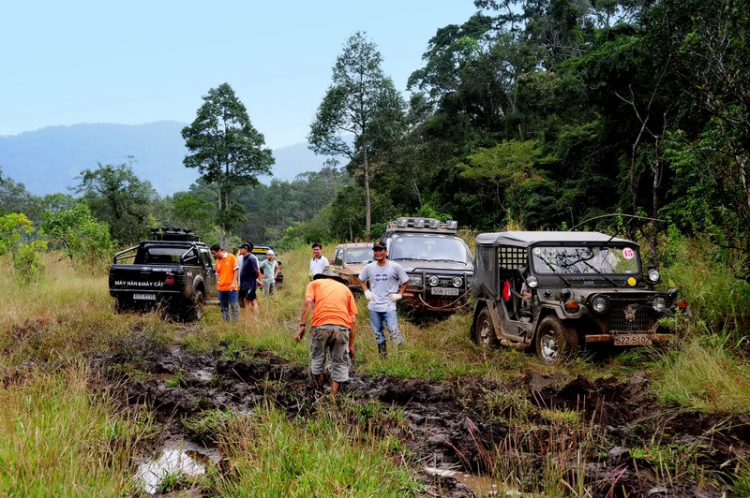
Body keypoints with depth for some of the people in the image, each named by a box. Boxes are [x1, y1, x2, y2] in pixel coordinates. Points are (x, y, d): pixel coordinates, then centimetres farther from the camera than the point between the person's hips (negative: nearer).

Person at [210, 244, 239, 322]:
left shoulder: (231, 257, -2)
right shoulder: (217, 261, 12)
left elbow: (236, 270, -4)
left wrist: (233, 282, -13)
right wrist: (218, 285, 9)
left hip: (231, 287, -5)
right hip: (221, 288, 5)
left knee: (234, 306, -7)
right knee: (224, 308, 8)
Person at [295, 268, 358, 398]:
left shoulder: (315, 283, 24)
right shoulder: (345, 288, 28)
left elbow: (308, 302, 0)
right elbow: (353, 320, 18)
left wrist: (302, 326, -2)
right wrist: (351, 346, 21)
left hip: (321, 325, -1)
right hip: (342, 327, 1)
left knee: (317, 359, 18)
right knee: (339, 363, 13)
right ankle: (332, 398, 15)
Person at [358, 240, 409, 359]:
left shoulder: (395, 267, -3)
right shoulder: (369, 268, 5)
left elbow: (405, 281, 9)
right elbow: (361, 279, 22)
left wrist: (399, 294, 1)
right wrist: (366, 291, 11)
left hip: (389, 306, -3)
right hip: (374, 307, 3)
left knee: (393, 330, -16)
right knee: (378, 333, 8)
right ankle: (383, 355, 19)